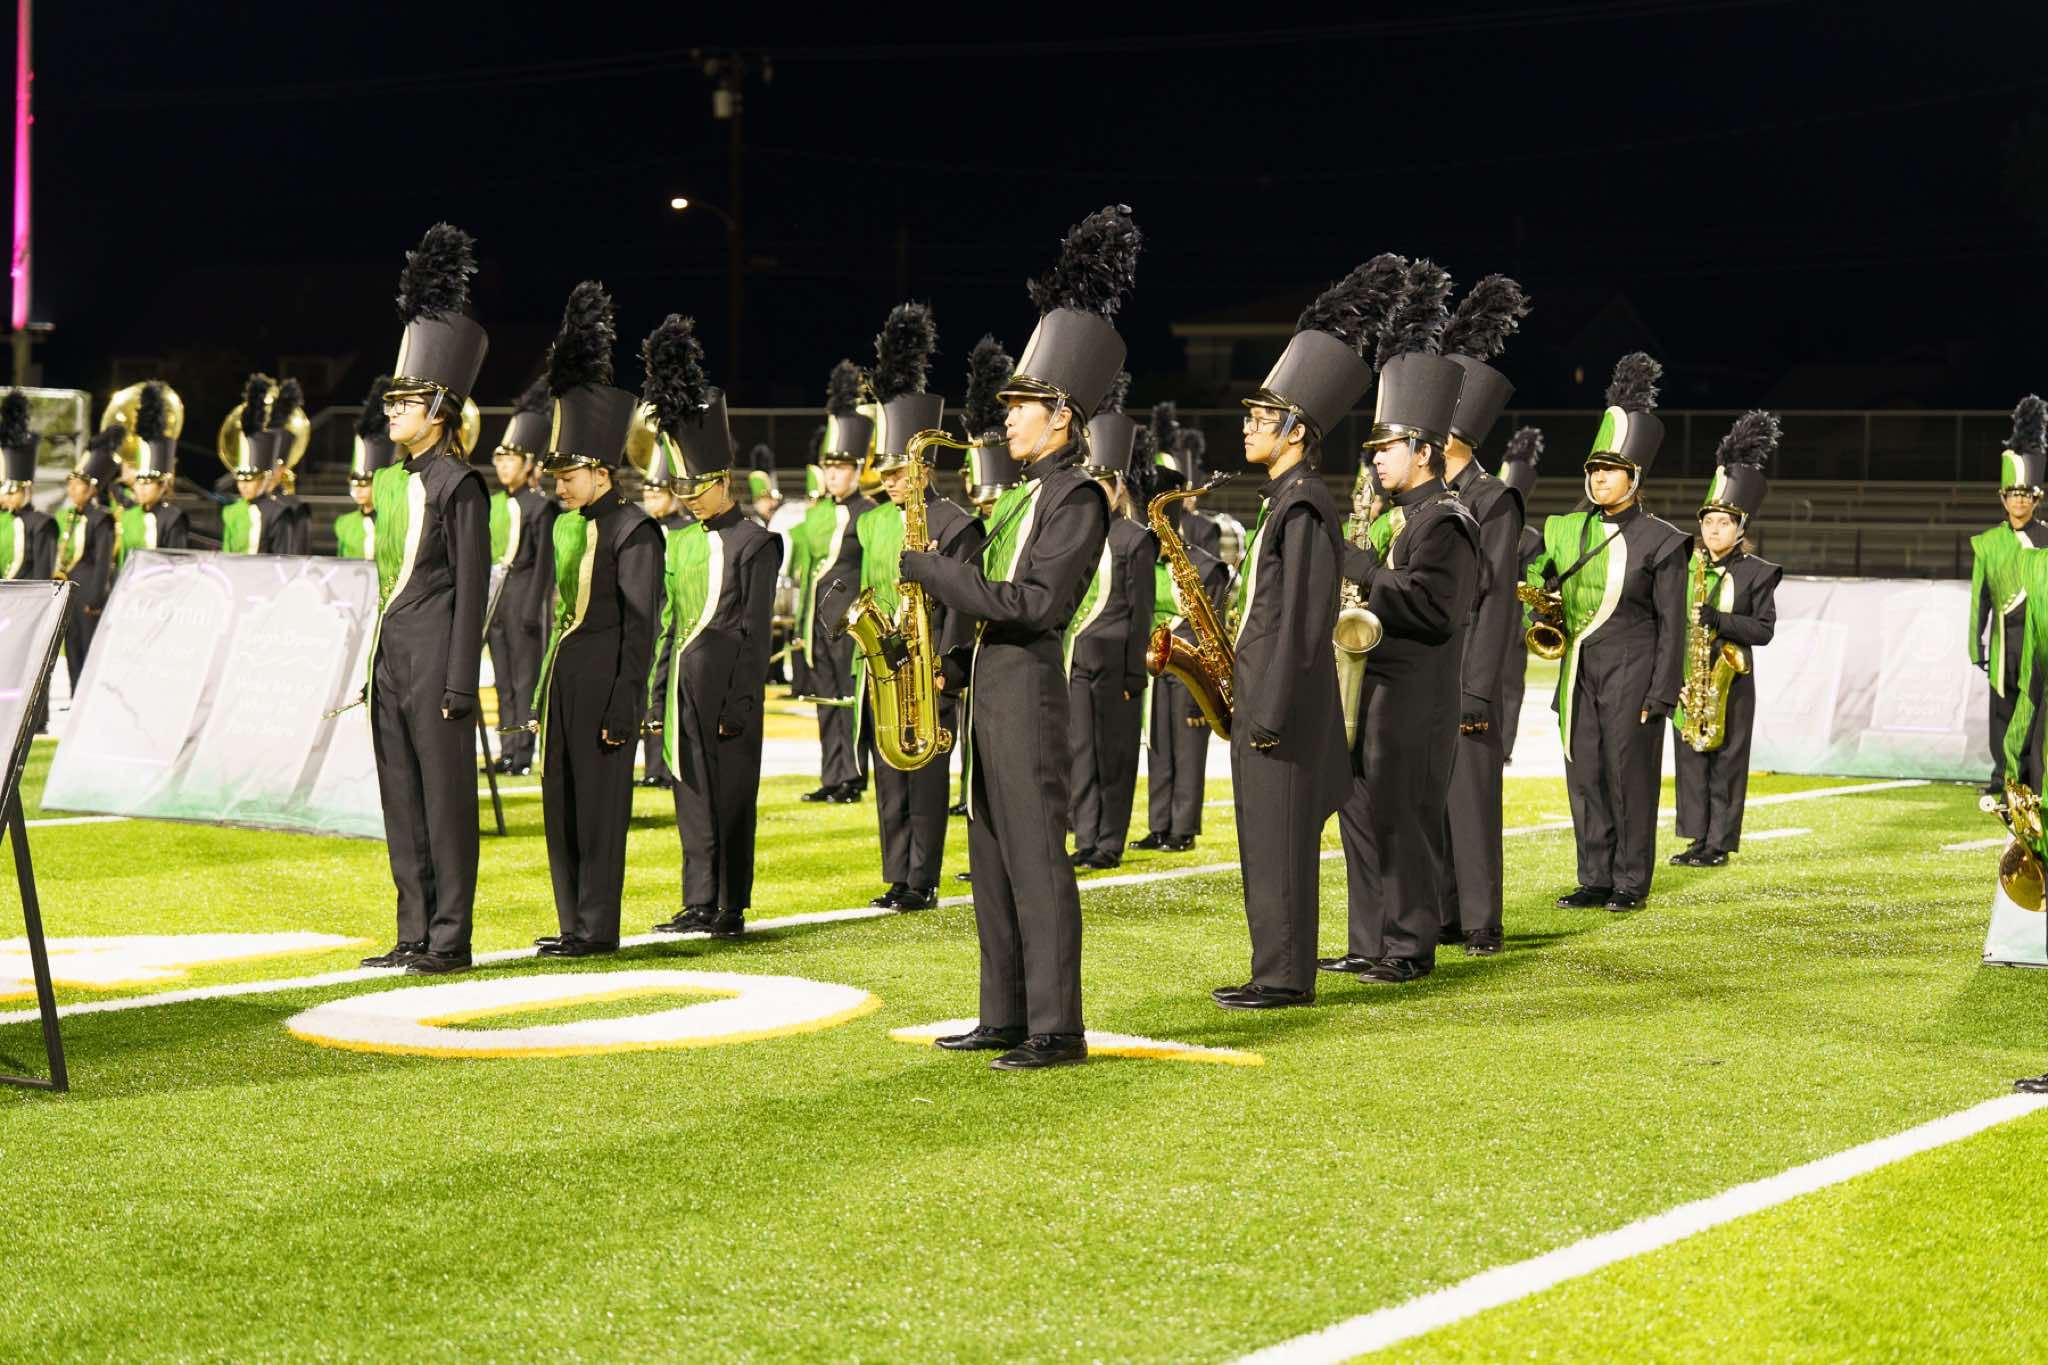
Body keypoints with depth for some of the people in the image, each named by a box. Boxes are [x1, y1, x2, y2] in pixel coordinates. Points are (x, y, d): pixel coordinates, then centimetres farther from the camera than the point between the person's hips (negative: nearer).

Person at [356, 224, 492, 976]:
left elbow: (472, 586, -12)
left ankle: (451, 939, 3)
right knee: (401, 800, 10)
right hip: (391, 654, 9)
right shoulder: (390, 481, 15)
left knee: (445, 796, -2)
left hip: (435, 656, -8)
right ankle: (414, 934, 16)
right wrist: (373, 667, 18)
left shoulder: (459, 483, -9)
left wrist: (460, 682, -16)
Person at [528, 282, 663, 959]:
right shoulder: (565, 527, 15)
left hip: (602, 674, -9)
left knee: (599, 799, -4)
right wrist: (545, 693, 18)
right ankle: (572, 922, 17)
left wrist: (625, 706, -17)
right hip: (564, 672, 9)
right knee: (560, 798, 10)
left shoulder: (632, 530, -10)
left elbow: (641, 624, -13)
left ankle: (597, 927, 3)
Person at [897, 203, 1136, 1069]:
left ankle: (1057, 1030, -5)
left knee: (1036, 859, -8)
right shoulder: (1023, 492, 17)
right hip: (987, 690, 10)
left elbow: (1037, 603, -21)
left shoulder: (1079, 500, -12)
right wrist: (951, 665, 7)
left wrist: (927, 568, -19)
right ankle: (1004, 1018, 19)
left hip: (1027, 695, -10)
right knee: (993, 859, 12)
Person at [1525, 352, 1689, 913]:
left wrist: (1662, 694, -10)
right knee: (1585, 775, 6)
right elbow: (1535, 577, 20)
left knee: (1629, 775, -1)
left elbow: (1672, 624, -6)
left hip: (1631, 672, -5)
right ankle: (1595, 881, 13)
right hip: (1578, 672, 5)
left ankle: (1631, 883, 7)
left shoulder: (1660, 541, -5)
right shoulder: (1567, 530, 9)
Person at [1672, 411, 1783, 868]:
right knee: (1691, 760, 6)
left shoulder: (1756, 573, -2)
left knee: (1727, 761, 0)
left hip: (1731, 680, -4)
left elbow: (1764, 629, -7)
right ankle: (1699, 839, 13)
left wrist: (1719, 620, -20)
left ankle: (1719, 843, 4)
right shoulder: (1683, 566, 8)